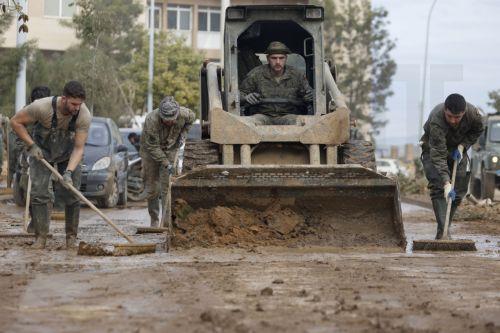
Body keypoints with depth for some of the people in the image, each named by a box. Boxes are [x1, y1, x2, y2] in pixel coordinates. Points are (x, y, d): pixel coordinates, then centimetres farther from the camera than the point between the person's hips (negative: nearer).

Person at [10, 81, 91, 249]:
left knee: (72, 195, -7)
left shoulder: (84, 115, -30)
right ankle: (41, 237, -4)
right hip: (41, 151, -1)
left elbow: (79, 148, -25)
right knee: (38, 193, -12)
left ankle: (71, 237, 6)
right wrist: (31, 145, -23)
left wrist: (69, 172, -38)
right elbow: (15, 122, -19)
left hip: (69, 154, 1)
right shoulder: (42, 107, -35)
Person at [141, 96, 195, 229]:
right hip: (150, 150, -1)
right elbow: (152, 147, -28)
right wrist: (166, 163, -31)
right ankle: (154, 221, 17)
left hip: (170, 149, 1)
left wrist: (183, 135, -7)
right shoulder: (151, 120, -35)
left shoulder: (183, 114, -25)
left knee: (167, 186, -8)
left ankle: (167, 223, -10)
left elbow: (191, 118, 3)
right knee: (151, 188, 2)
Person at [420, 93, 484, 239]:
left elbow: (477, 130, -2)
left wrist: (462, 146, -18)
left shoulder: (472, 113, -28)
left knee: (458, 191, -1)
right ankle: (442, 230, -23)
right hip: (433, 149, -4)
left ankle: (446, 227, 11)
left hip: (457, 150, 4)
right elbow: (438, 156, -45)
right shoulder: (436, 121, -41)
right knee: (438, 188, -20)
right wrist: (446, 183, -52)